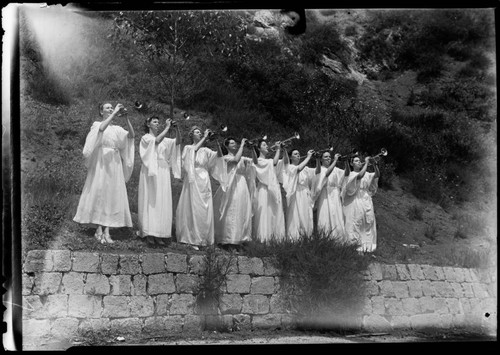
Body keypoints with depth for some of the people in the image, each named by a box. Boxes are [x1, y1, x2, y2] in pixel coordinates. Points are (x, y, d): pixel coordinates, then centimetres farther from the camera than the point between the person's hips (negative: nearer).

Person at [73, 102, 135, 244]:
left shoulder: (117, 129, 14)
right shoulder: (97, 124, 3)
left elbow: (131, 135, 1)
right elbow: (102, 128, -20)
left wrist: (126, 118, -6)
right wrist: (115, 112, -18)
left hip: (114, 164, 4)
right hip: (101, 163, -4)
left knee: (112, 195, -2)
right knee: (99, 193, -7)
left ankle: (106, 231, -3)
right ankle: (99, 230, -4)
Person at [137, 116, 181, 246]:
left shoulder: (164, 139, 18)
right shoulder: (146, 138, 2)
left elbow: (177, 142, 6)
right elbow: (157, 140, -17)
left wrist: (176, 128, -7)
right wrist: (167, 127, -14)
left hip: (163, 172, 5)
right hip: (150, 172, -5)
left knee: (162, 202, -1)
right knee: (150, 201, -7)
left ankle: (159, 234, 0)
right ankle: (149, 233, -6)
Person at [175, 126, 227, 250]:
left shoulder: (206, 150, 12)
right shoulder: (188, 148, 5)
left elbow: (219, 155, 1)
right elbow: (195, 149, -16)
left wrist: (217, 141, -10)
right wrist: (205, 137, -13)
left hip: (204, 182, 3)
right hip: (192, 181, -3)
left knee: (204, 211, 1)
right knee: (192, 209, -6)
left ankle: (202, 238, 8)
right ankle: (192, 238, -2)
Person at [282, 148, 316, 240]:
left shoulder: (305, 168, 15)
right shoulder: (289, 167, 1)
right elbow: (299, 169, -17)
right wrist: (308, 157, -15)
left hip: (305, 195, 5)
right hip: (295, 195, -5)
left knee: (306, 218, 1)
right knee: (296, 216, -9)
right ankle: (294, 238, -6)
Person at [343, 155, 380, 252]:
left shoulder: (366, 174, 15)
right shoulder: (351, 174, -1)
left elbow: (377, 175, 2)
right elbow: (360, 175, -19)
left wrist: (374, 164, -10)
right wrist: (366, 162, -13)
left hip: (366, 200, 5)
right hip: (356, 200, -5)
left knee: (368, 223, 2)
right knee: (357, 223, -8)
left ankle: (368, 245, 5)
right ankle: (359, 244, -6)